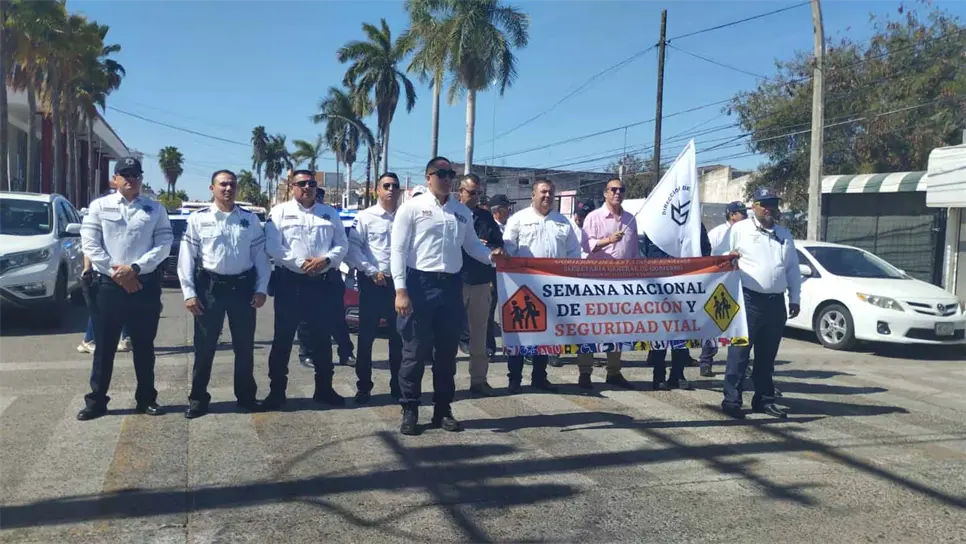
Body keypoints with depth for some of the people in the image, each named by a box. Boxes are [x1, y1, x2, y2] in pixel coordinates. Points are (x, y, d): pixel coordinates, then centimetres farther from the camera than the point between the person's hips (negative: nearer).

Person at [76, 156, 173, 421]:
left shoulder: (155, 209, 6)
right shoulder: (99, 206, 5)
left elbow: (164, 244, -3)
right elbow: (89, 244, -2)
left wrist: (135, 268, -14)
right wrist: (116, 272, -10)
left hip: (145, 285, 1)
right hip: (108, 284, 0)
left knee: (144, 347, 9)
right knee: (104, 347, 6)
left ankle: (146, 399, 20)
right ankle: (96, 401, 16)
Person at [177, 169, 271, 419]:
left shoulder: (250, 219, 6)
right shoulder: (198, 219, 0)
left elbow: (261, 255, 7)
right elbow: (186, 257, -1)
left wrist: (261, 289, 0)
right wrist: (189, 293, -7)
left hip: (243, 286, 2)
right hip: (210, 286, -2)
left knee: (245, 345, 10)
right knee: (205, 346, 4)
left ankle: (246, 395, 24)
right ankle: (198, 398, 17)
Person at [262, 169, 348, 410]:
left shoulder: (330, 213, 13)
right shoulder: (280, 212, 3)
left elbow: (342, 244, 6)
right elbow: (273, 247, -7)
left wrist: (325, 260, -13)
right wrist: (301, 263, -15)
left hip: (323, 282, 3)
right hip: (290, 282, -3)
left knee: (322, 338, 10)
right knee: (283, 338, 2)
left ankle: (324, 389, 21)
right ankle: (276, 391, 12)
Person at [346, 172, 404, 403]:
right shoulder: (365, 216, 0)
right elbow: (352, 248, -6)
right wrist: (372, 271, -12)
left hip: (399, 281, 2)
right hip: (372, 282, -2)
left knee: (398, 336, 9)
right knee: (366, 336, 3)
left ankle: (398, 386, 21)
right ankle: (363, 387, 14)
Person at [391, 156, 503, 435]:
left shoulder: (463, 212, 13)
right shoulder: (412, 207, -1)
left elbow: (472, 245, 19)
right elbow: (398, 250, -6)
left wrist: (492, 256, -3)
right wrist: (401, 290, -13)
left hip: (451, 285, 5)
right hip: (420, 283, -4)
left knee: (447, 350, 11)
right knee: (415, 350, 0)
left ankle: (443, 409, 23)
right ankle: (409, 411, 13)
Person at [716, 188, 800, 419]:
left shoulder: (784, 235, 17)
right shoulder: (739, 229, 1)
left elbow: (792, 269, 18)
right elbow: (719, 256, 1)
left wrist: (794, 298, 15)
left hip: (776, 302, 5)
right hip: (748, 299, -5)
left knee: (767, 354, 12)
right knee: (739, 351, -6)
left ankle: (764, 399, 21)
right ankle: (731, 399, -2)